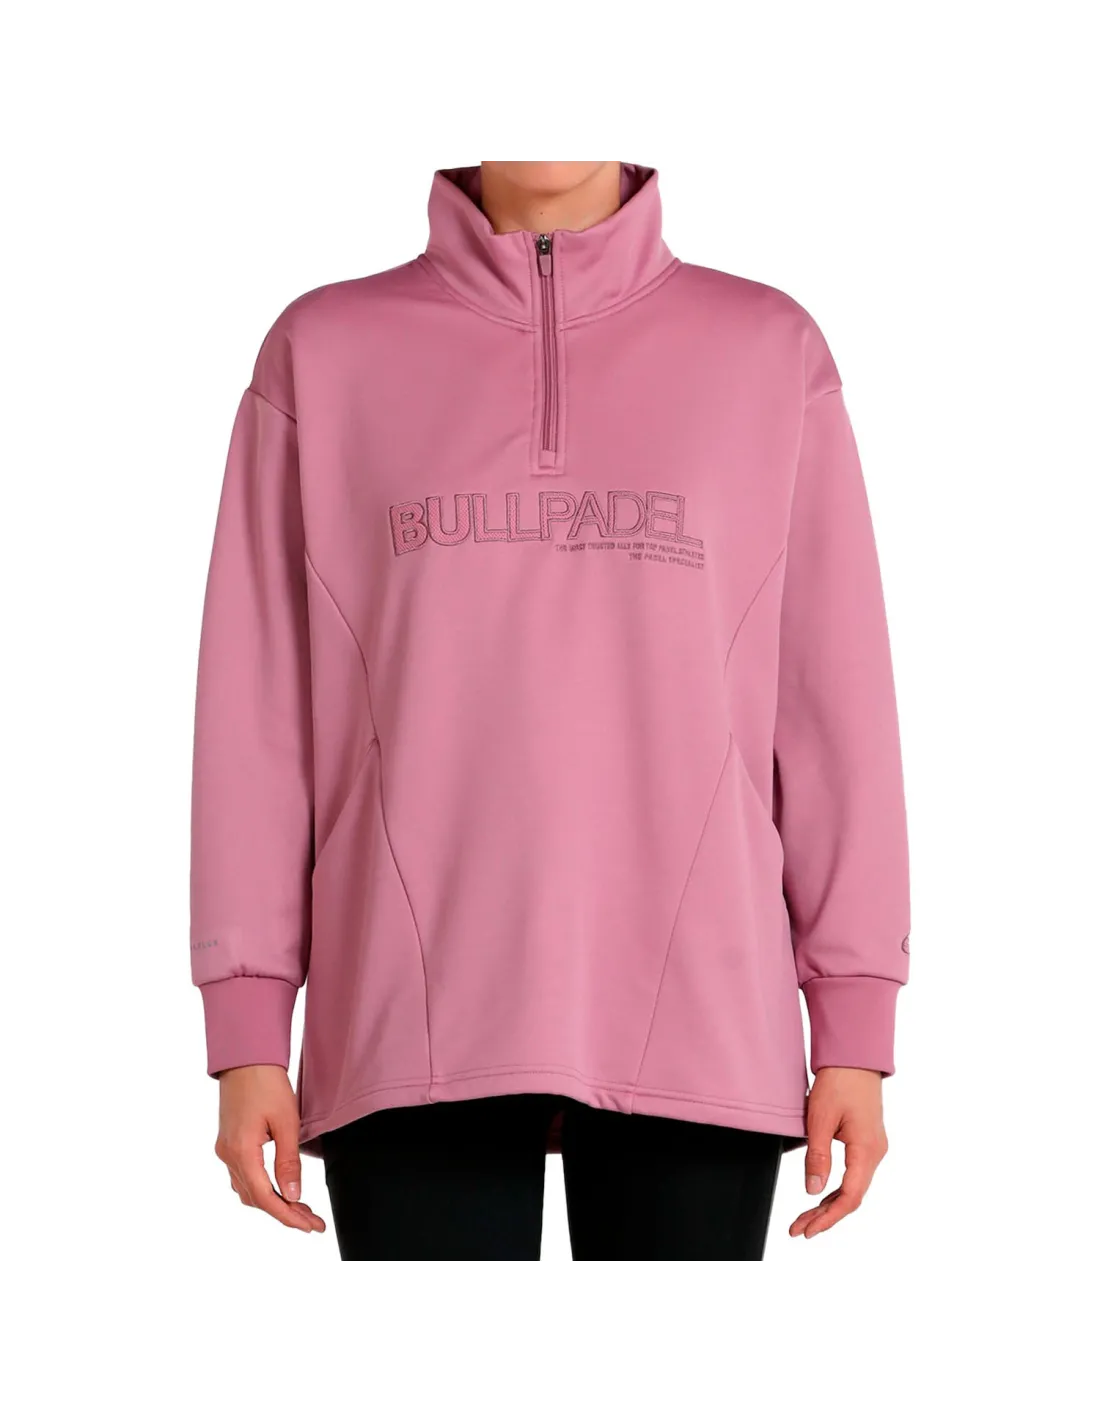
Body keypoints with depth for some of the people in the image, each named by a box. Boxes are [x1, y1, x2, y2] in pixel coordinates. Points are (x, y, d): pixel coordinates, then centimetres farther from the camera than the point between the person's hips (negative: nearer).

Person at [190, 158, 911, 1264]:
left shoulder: (769, 351, 8)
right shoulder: (324, 352, 8)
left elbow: (837, 703, 6)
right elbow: (256, 710, 6)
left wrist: (854, 1022, 2)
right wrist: (247, 1025, 2)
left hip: (699, 1022, 0)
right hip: (412, 1023, 0)